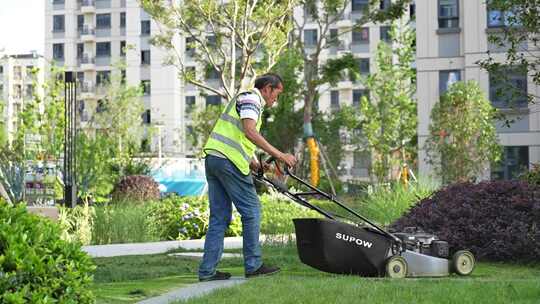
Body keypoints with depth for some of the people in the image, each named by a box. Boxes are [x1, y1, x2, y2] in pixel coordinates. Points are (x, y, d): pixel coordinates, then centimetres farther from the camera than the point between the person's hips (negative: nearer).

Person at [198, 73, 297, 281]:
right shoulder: (251, 99, -5)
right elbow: (250, 132, -20)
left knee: (220, 216, 9)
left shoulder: (245, 99, 27)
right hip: (229, 160, -10)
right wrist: (279, 155, -22)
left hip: (212, 157, 10)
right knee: (251, 211, -1)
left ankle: (207, 270, 7)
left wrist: (254, 164, 22)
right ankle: (253, 266, 3)